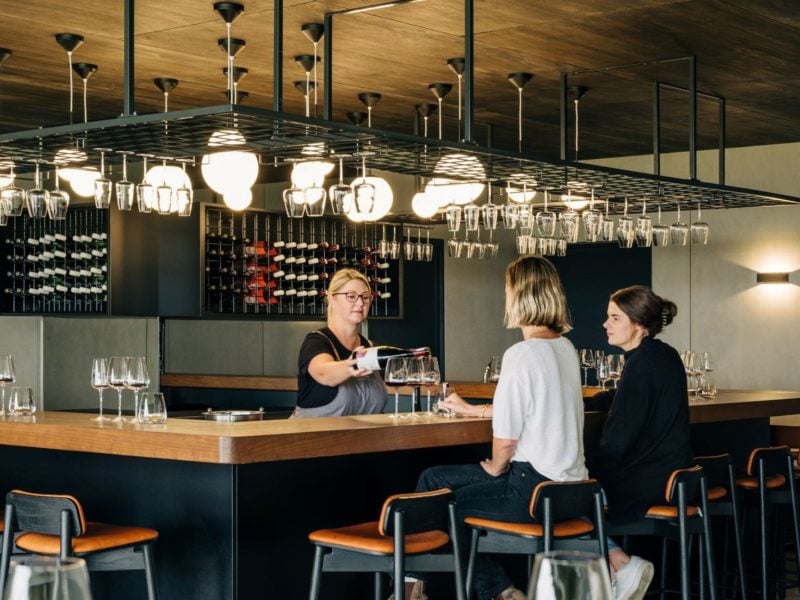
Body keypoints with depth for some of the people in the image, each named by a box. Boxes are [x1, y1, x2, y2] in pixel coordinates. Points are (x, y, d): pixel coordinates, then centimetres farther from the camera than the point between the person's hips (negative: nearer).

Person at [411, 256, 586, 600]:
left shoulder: (521, 354, -18)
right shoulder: (566, 348, 8)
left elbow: (505, 439, -18)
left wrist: (496, 468, 4)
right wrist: (472, 410, 38)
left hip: (533, 487, -8)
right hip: (566, 482, 8)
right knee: (433, 478, 15)